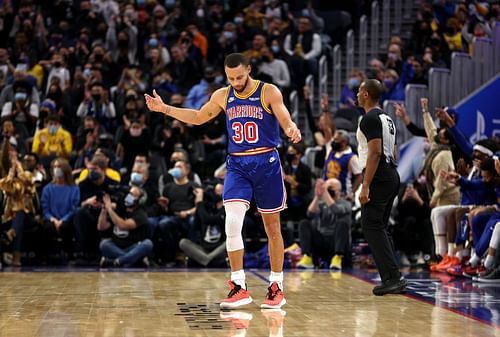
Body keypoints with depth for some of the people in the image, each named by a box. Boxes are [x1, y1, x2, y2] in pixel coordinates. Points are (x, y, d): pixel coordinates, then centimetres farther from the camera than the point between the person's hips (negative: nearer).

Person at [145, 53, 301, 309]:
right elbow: (198, 117, 22)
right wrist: (165, 109, 15)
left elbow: (285, 120, -16)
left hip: (266, 163, -3)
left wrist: (292, 130, -40)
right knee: (232, 223, -16)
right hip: (236, 164, 3)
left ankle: (277, 287, 17)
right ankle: (239, 287, -11)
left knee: (272, 227, 6)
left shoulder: (269, 92, -5)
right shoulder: (222, 96, 7)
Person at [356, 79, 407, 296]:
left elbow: (375, 152, -20)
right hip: (392, 175, 10)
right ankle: (393, 279, 11)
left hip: (378, 178, -10)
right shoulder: (386, 118, 20)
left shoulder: (370, 118, -11)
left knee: (372, 227, -9)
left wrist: (365, 186, -22)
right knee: (379, 228, 13)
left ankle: (393, 277, -15)